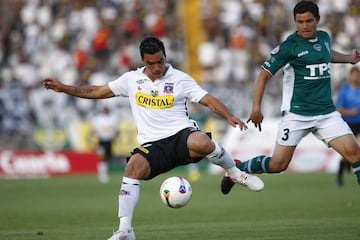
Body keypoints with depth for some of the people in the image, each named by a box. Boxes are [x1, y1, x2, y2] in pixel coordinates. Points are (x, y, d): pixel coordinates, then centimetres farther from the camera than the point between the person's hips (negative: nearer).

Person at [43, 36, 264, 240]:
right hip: (153, 145, 2)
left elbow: (209, 100, 0)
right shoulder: (131, 79, 12)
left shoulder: (180, 79, 5)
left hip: (181, 134, -2)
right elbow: (98, 92, 20)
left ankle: (235, 172, -7)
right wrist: (63, 88, 15)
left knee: (202, 143, -38)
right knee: (133, 168, -29)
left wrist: (229, 116, -19)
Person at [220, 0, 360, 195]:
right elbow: (264, 75, -9)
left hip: (326, 112, 5)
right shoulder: (289, 46, -10)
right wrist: (256, 108, -16)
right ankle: (236, 169, 20)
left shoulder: (324, 38, 9)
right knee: (278, 164, -4)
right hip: (297, 114, -5)